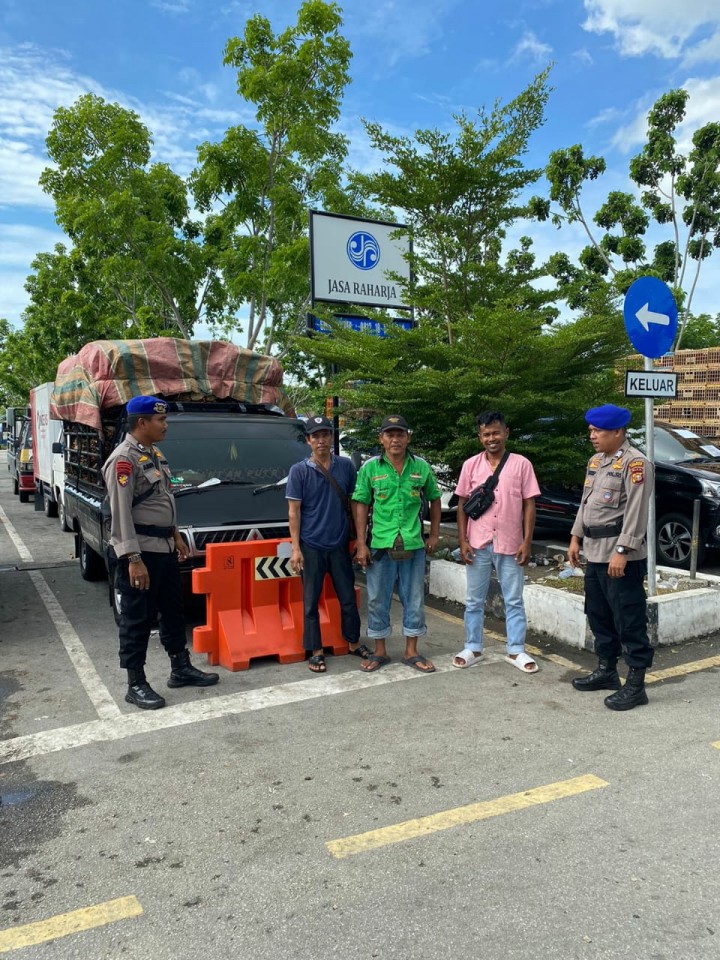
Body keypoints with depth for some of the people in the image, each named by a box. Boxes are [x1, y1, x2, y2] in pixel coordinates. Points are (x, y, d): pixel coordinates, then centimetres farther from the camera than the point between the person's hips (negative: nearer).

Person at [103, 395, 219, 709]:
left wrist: (175, 535, 20)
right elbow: (121, 513, -21)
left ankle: (181, 669, 29)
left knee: (173, 610, 17)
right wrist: (133, 559, -23)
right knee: (137, 618, 1)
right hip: (140, 551, -9)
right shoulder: (123, 459, -16)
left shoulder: (155, 454, 13)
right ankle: (136, 684, 11)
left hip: (164, 547, 9)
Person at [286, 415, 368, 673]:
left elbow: (353, 502, 9)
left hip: (340, 544, 2)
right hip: (311, 546, -2)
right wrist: (295, 549, -9)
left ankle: (354, 642, 30)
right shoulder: (299, 471, -4)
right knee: (311, 601, 5)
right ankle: (316, 652, 18)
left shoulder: (346, 466, 2)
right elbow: (294, 511, -4)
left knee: (348, 597, 11)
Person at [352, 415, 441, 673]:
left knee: (414, 599, 10)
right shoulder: (370, 468, -2)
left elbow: (434, 500, 13)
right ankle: (380, 652, 24)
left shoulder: (422, 467, 2)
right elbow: (361, 505, -1)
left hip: (414, 545, 2)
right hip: (380, 545, -1)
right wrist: (361, 544, -5)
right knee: (378, 600, 9)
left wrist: (434, 535, 8)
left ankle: (411, 652, 25)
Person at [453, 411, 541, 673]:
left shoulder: (521, 464, -2)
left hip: (510, 544, -1)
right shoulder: (471, 465, 2)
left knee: (514, 600, 9)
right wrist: (462, 540, -2)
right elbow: (462, 505, 5)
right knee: (474, 600, 10)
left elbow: (529, 505, -1)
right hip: (478, 544, 1)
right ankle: (473, 648, 23)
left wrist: (527, 541, -6)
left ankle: (516, 650, 21)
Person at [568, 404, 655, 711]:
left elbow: (636, 512, -19)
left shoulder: (635, 463, -13)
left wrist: (622, 551, -23)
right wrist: (576, 538, 15)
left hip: (620, 555, -9)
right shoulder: (596, 461, 14)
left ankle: (636, 684, 7)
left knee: (629, 620, -2)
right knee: (599, 616, 17)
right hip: (595, 553, 9)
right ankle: (607, 670, 30)